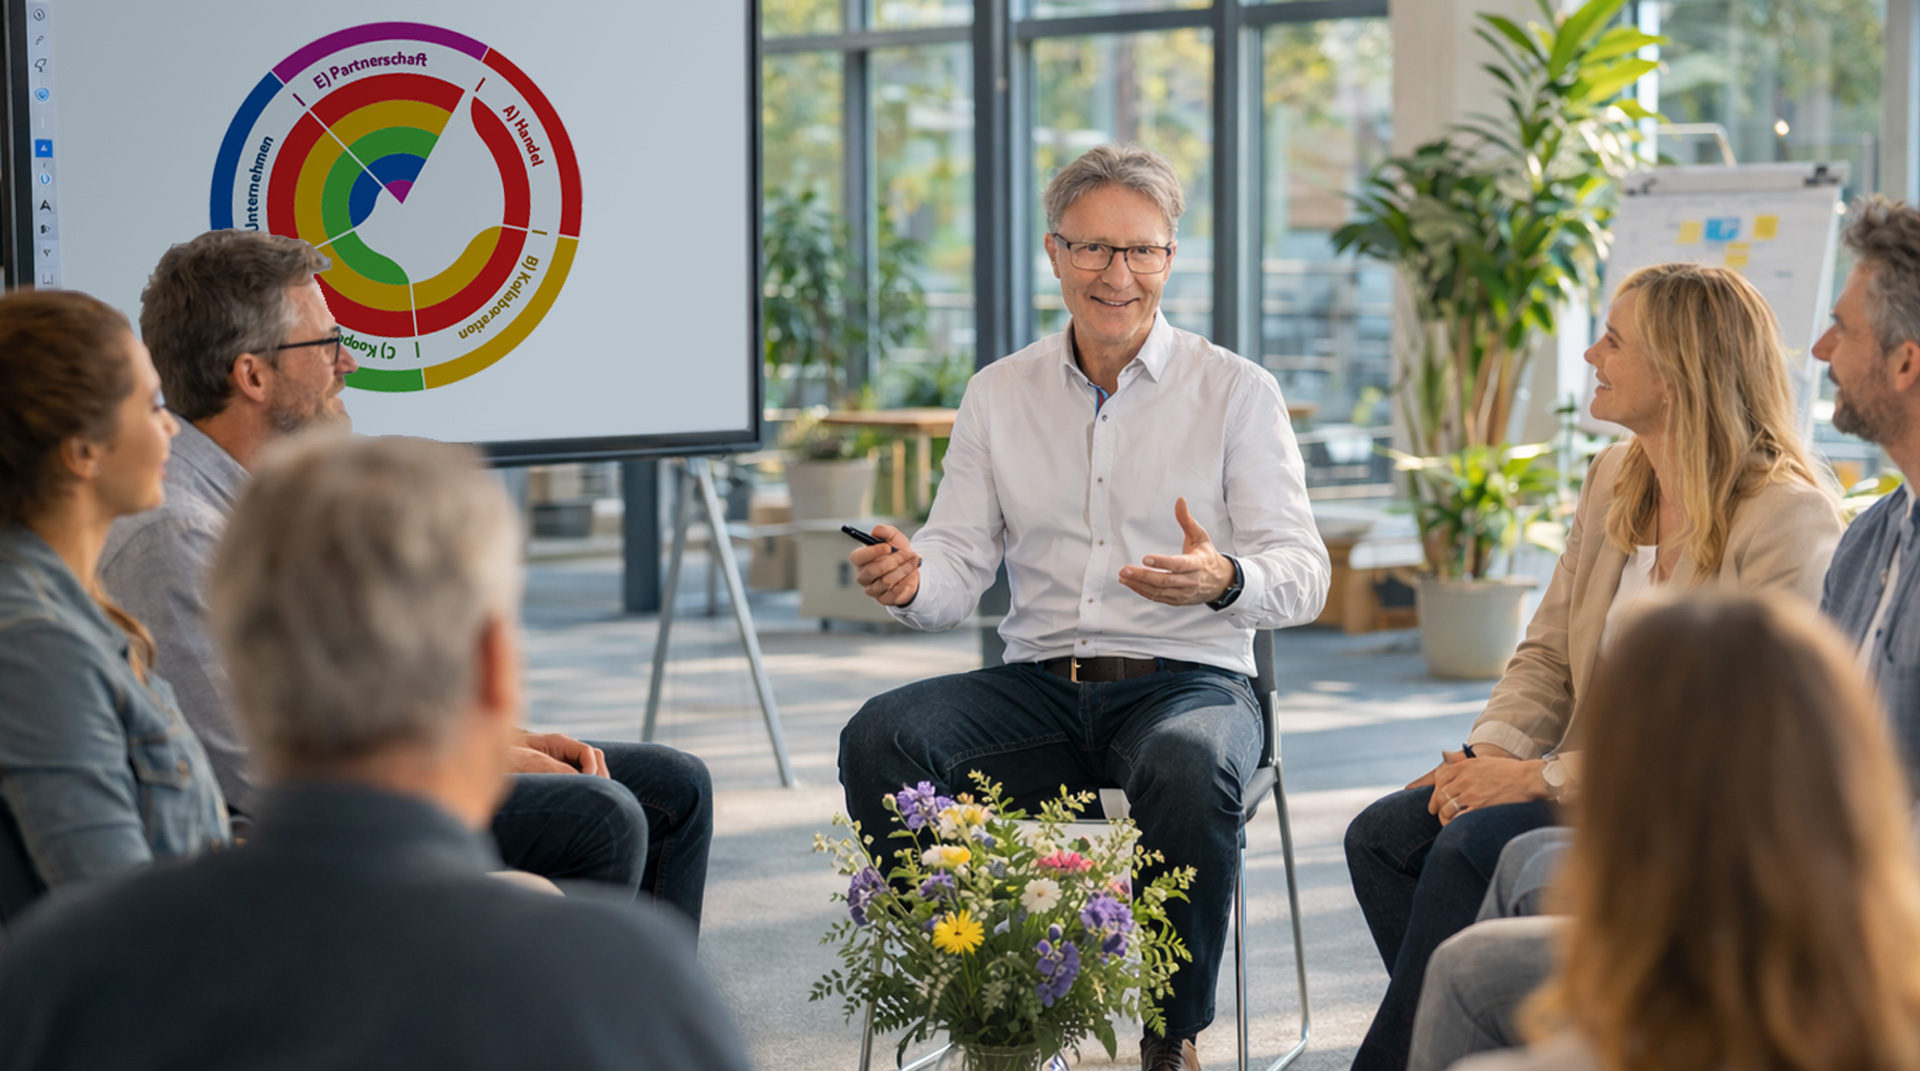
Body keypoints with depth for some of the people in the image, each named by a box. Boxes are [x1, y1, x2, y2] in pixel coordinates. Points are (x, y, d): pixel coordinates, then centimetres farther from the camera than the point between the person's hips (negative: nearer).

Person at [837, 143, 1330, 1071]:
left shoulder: (1236, 392, 3)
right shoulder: (999, 395, 13)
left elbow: (1302, 573, -4)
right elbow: (959, 567, 9)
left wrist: (1224, 580, -28)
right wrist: (910, 582, -17)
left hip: (1186, 679, -3)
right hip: (1039, 686, 3)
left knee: (1189, 768, -38)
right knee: (879, 738, -24)